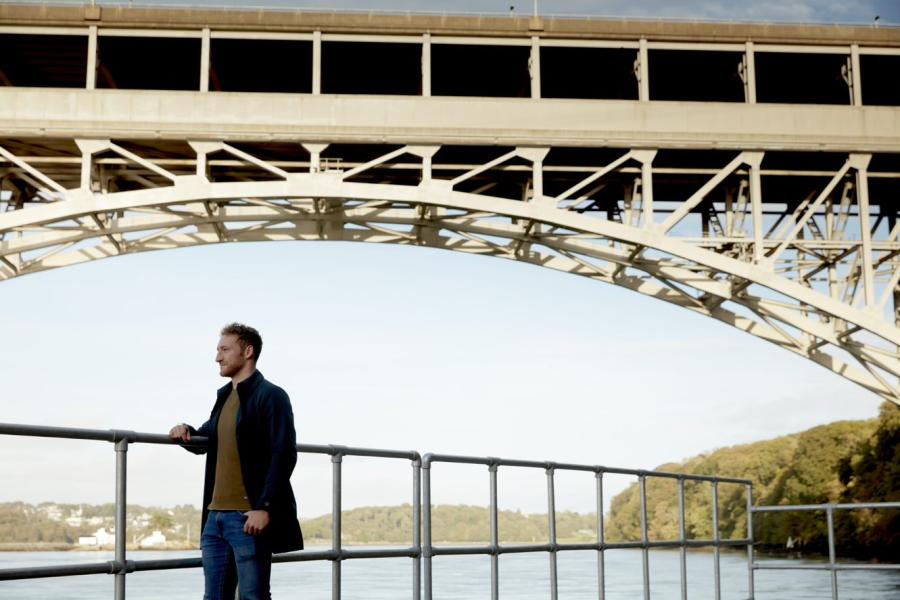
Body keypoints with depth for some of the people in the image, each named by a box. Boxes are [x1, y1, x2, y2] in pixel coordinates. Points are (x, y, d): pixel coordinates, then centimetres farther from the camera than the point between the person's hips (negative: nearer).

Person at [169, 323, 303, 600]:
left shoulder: (270, 396, -7)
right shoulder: (224, 395, 18)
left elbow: (284, 455, -15)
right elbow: (208, 439, 31)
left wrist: (264, 507, -21)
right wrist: (187, 433, 7)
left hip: (249, 517, -8)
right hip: (216, 516, 8)